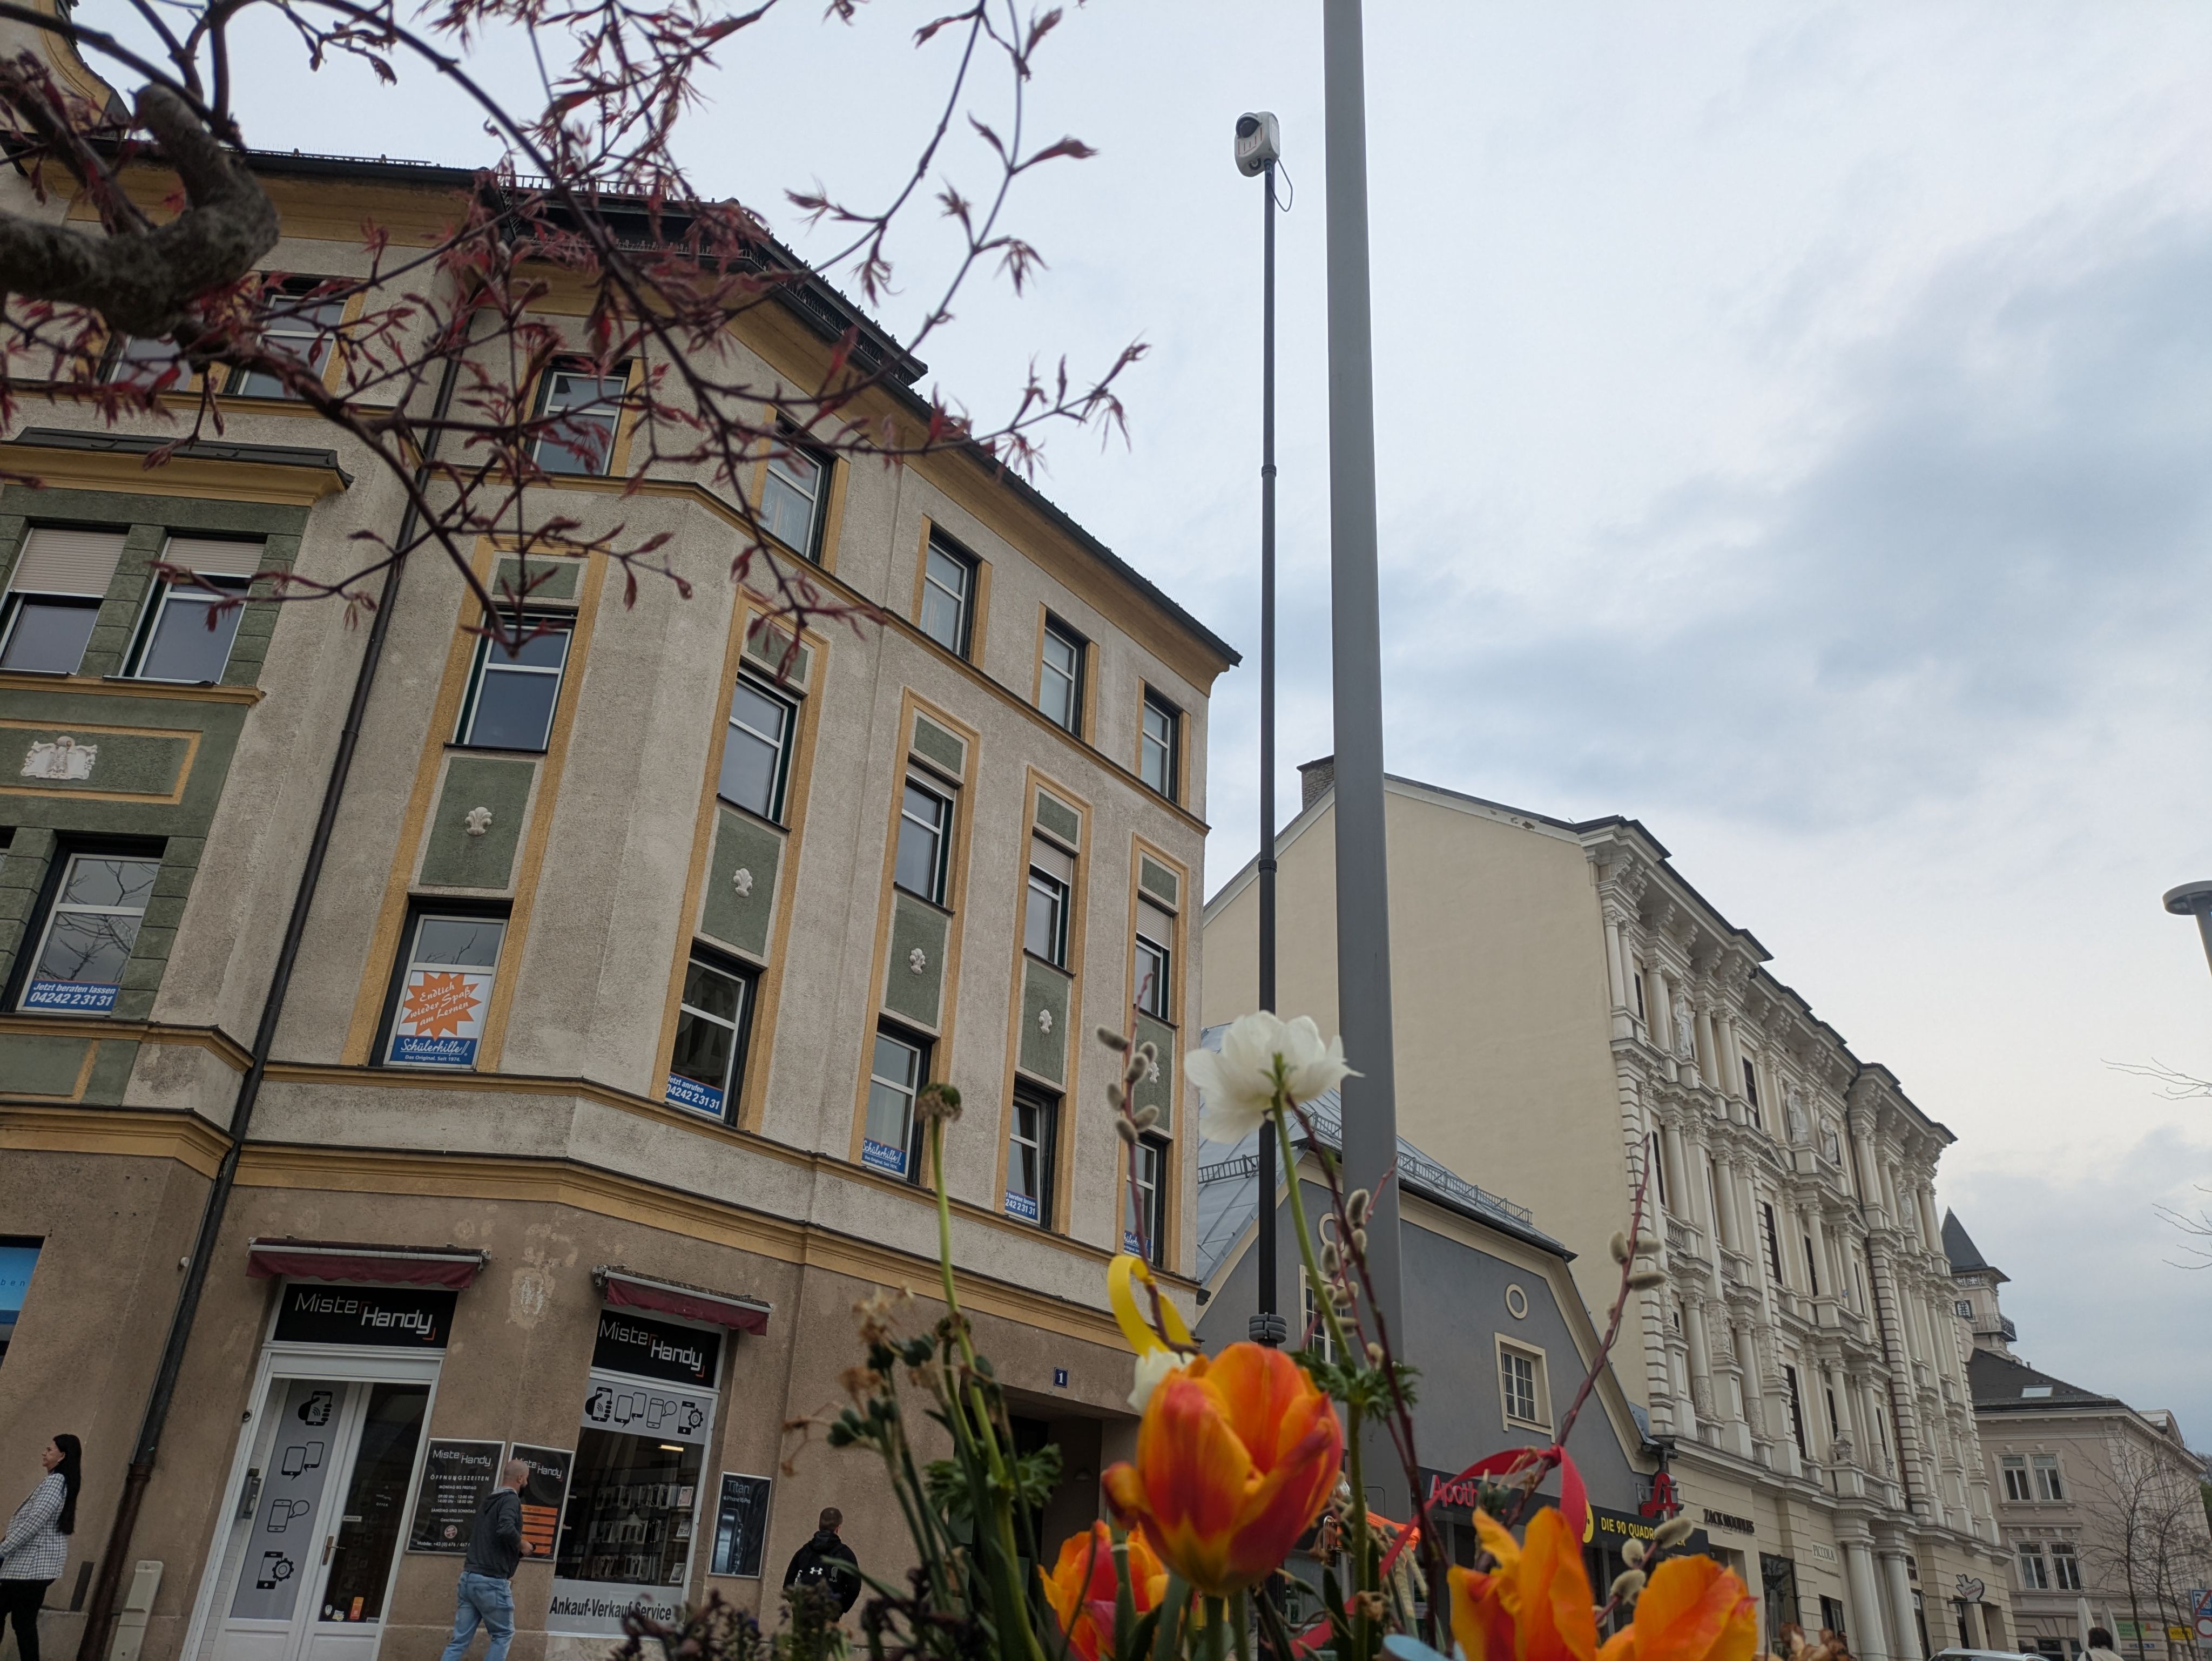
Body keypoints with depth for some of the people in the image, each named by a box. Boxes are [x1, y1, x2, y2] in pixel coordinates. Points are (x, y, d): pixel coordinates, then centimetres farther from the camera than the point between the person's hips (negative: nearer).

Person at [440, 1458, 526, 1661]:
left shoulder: (489, 1500, 17)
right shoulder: (511, 1499, -10)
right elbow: (506, 1529, -29)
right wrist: (521, 1545, -9)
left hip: (469, 1577, 7)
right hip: (492, 1581, -7)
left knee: (460, 1639, 6)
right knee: (504, 1634, 7)